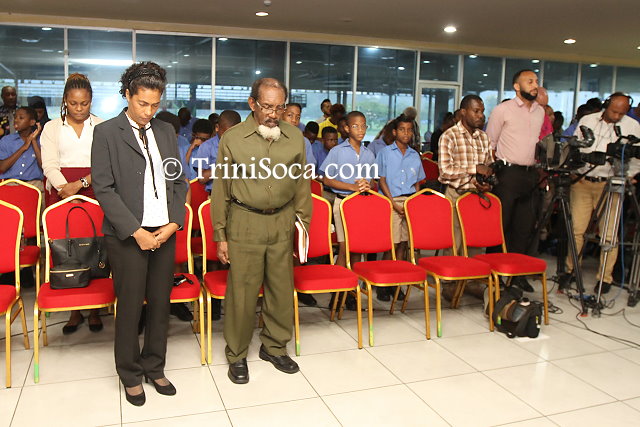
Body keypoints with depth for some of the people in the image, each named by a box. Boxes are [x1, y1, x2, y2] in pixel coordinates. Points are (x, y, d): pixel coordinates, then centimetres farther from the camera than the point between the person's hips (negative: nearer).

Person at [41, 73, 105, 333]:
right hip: (61, 192, 1)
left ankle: (94, 309, 3)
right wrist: (66, 189, -15)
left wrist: (80, 184, -14)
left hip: (94, 191, -1)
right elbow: (50, 165, 2)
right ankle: (74, 310, 6)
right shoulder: (52, 127, 12)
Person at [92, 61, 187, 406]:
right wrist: (136, 232, -13)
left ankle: (154, 367, 27)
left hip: (165, 232, 4)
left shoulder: (166, 131, 11)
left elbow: (178, 181, 12)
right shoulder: (106, 132, -3)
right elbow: (104, 188, -8)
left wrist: (174, 223, -2)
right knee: (130, 307, 4)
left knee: (160, 303, 10)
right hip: (128, 234, -4)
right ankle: (130, 375, 23)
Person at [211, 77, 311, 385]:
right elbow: (221, 189, 1)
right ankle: (237, 355, 22)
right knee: (242, 292, 3)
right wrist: (220, 236, 0)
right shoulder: (233, 138, -3)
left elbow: (302, 186, 11)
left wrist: (304, 227, 9)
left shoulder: (295, 137, 4)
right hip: (245, 223, -2)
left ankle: (274, 346, 32)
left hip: (282, 223, 3)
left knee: (281, 288, 11)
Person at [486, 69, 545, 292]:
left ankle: (518, 273, 17)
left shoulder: (540, 111, 16)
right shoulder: (502, 110, -2)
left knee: (525, 227, 8)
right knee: (500, 224, -4)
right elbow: (489, 144, 0)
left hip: (531, 174, 6)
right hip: (508, 173, -6)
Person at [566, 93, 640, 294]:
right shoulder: (587, 121, 9)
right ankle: (571, 270, 16)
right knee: (576, 229, 2)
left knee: (609, 233, -2)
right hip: (581, 182, 2)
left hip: (609, 185, -1)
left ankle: (605, 277, 10)